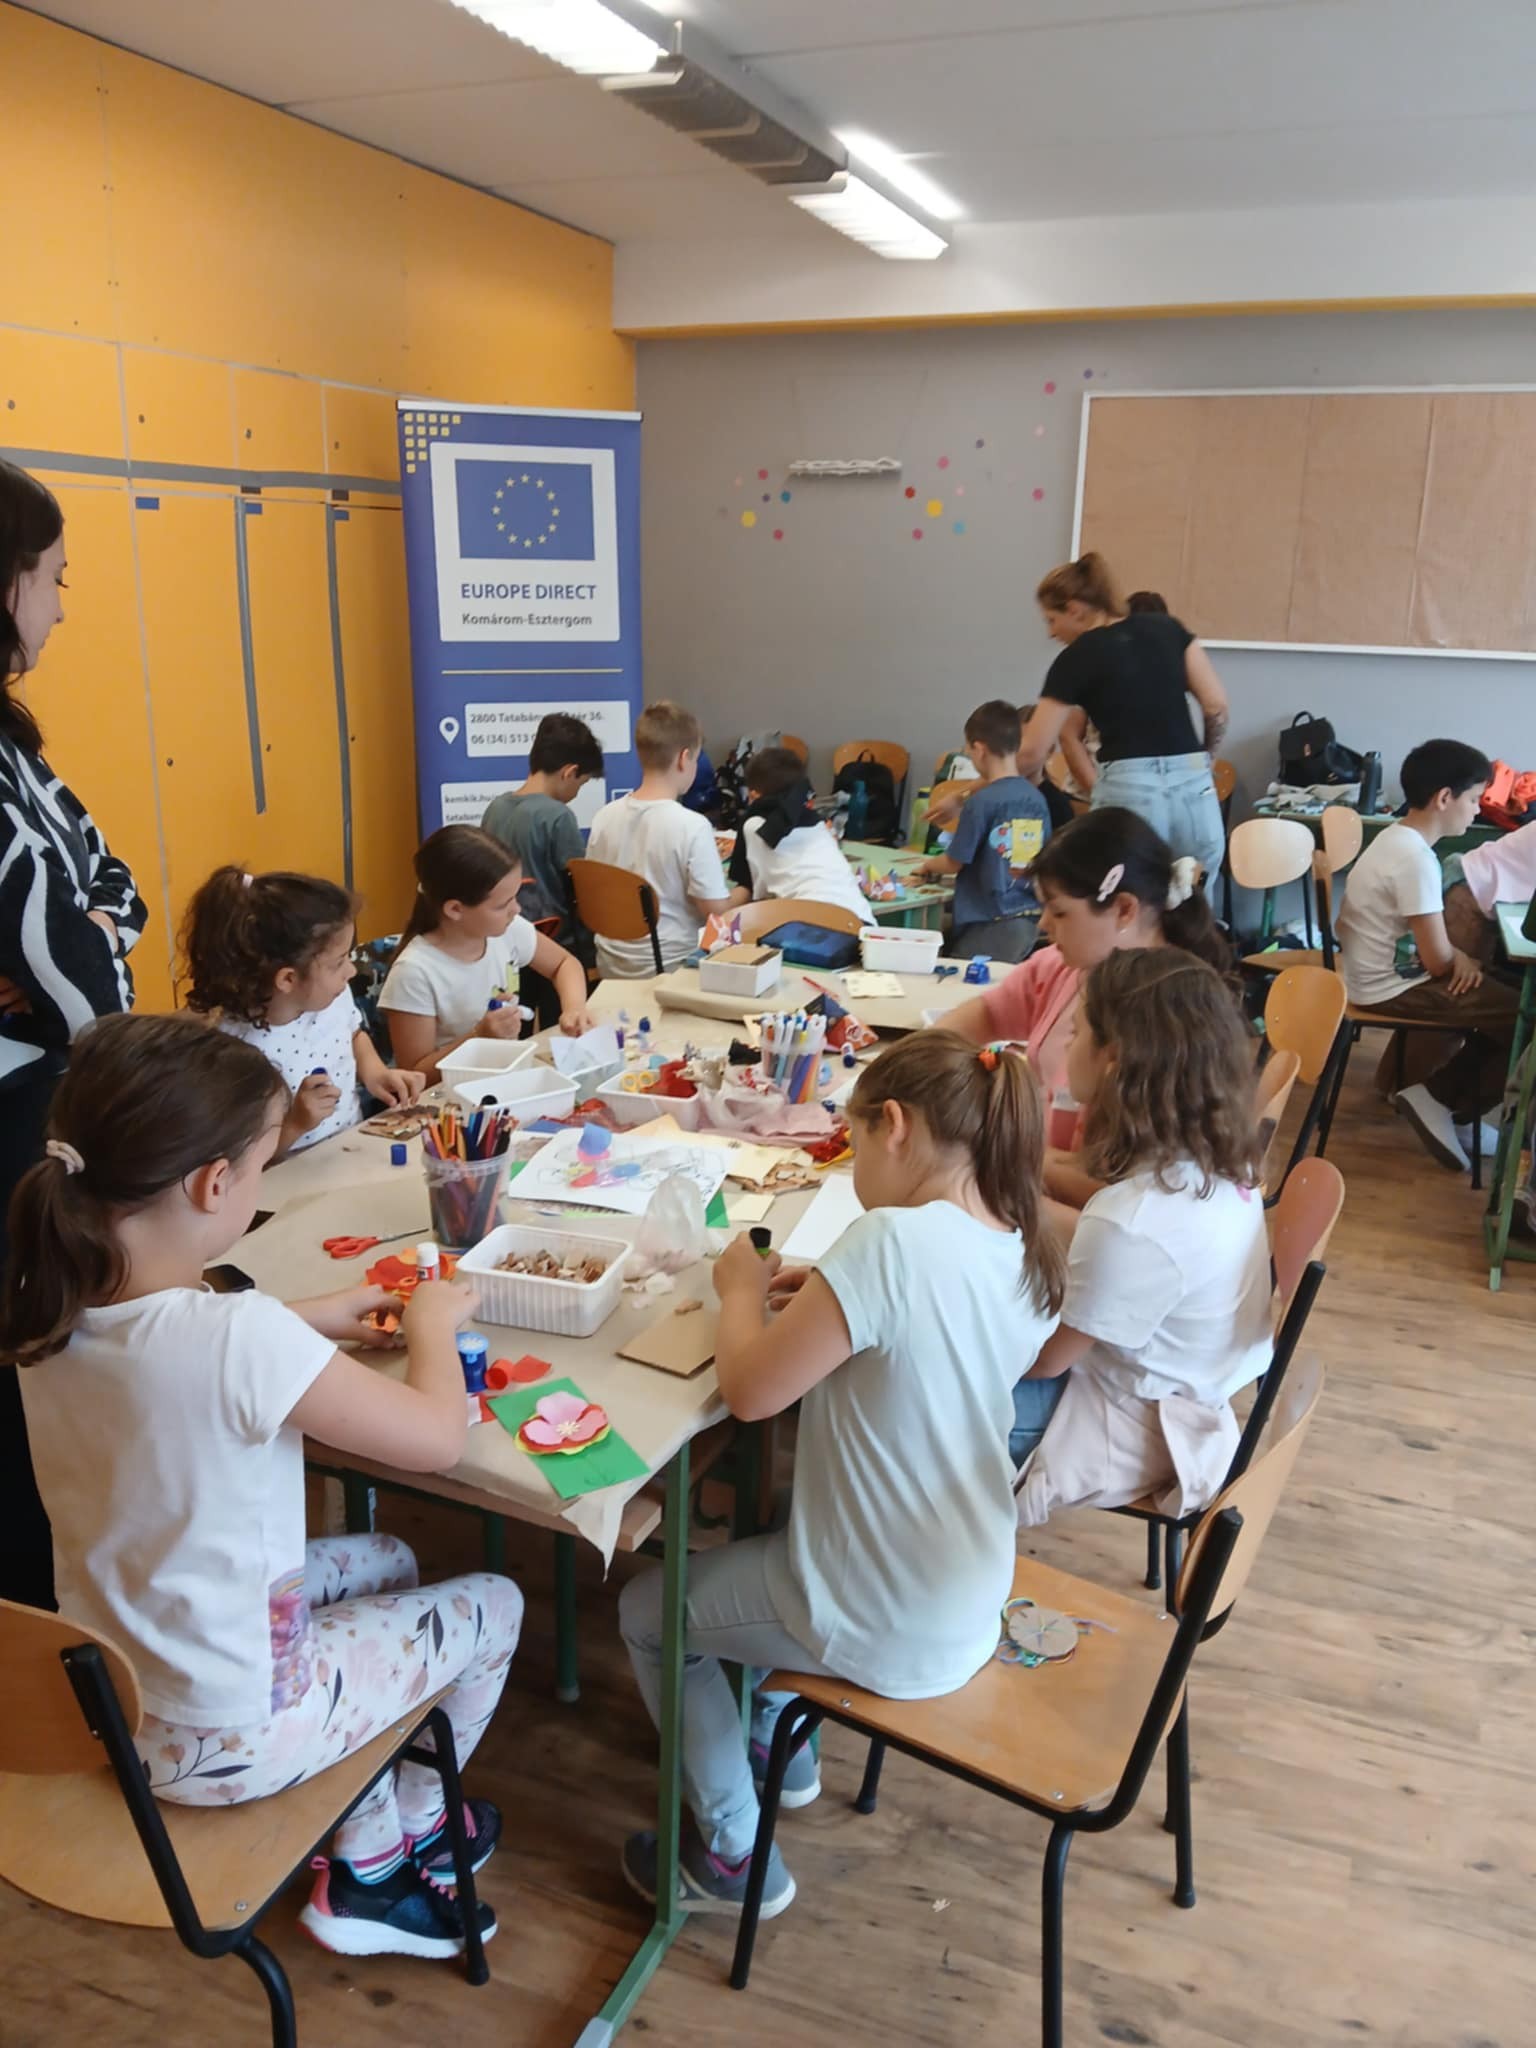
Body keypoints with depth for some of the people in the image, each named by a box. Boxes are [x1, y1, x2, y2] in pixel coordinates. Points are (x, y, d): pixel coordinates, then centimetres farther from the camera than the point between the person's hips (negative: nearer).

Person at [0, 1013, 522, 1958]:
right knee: (493, 1602, 14)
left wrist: (308, 1321, 4)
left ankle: (367, 1860, 35)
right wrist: (434, 1325, -4)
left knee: (388, 1559, 26)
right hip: (221, 1743, -7)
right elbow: (436, 1437, -22)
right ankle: (410, 1832, 38)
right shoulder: (244, 1337, -36)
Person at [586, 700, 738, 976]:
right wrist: (745, 891, 5)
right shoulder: (692, 826, -19)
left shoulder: (605, 817, -3)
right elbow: (716, 911, -14)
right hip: (669, 967, -6)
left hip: (611, 964, 6)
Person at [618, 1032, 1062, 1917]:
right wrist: (822, 1295, 2)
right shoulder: (1031, 1255, -5)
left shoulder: (893, 1240, -30)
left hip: (890, 1635, -8)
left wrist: (744, 1291, -7)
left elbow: (751, 1392, -24)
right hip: (973, 1603, 8)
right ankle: (778, 1744, 47)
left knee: (646, 1610, 17)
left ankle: (732, 1857, 27)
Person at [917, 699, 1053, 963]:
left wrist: (927, 866, 17)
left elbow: (954, 863, -6)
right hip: (1031, 922, 7)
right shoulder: (1037, 798, 5)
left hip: (991, 925, -7)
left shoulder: (982, 802, -14)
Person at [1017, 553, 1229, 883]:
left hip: (1127, 791, -4)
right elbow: (1216, 705, 7)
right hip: (1193, 787, 5)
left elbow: (1032, 752, -1)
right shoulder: (1166, 628, 13)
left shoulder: (1077, 657, 1)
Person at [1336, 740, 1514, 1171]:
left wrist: (1456, 955, -4)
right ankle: (1443, 1101, 2)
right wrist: (1461, 959, 1)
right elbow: (1437, 962, -21)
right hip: (1390, 987, -10)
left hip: (1382, 975, 10)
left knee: (1501, 993, 18)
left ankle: (1423, 1086, 15)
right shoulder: (1416, 859, -24)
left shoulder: (1397, 838, 7)